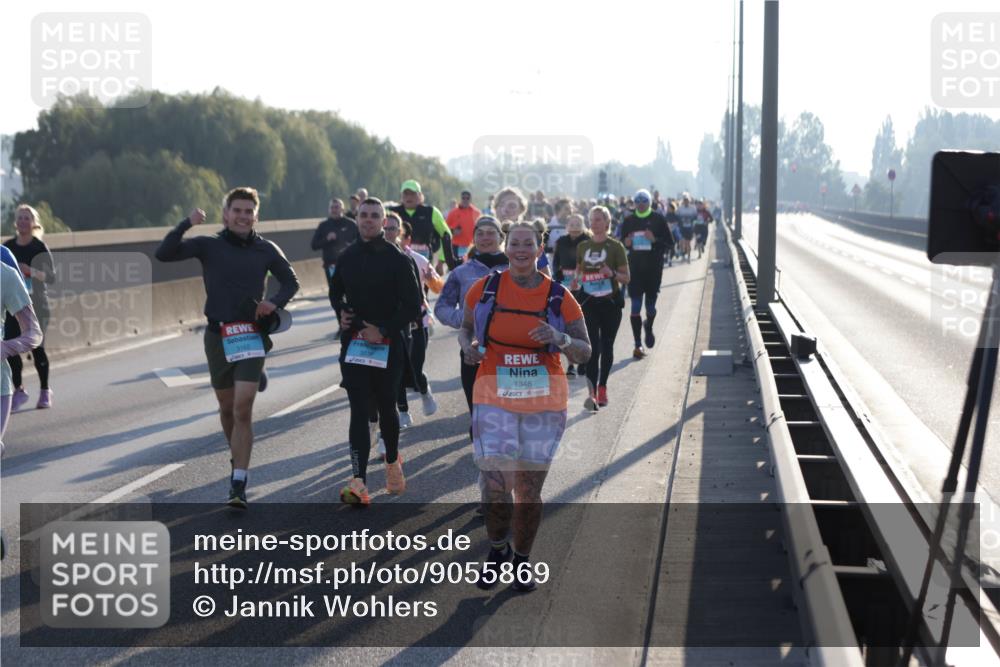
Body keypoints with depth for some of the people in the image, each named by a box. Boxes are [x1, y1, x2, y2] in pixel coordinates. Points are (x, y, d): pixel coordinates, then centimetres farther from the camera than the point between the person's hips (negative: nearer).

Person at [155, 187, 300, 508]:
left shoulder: (266, 250, 3)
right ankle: (237, 460, 40)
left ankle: (239, 484, -12)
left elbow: (291, 282, 16)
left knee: (243, 410, -12)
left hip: (251, 335, -1)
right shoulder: (208, 245, 0)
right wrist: (186, 224, -20)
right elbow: (163, 254, -10)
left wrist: (275, 302, -4)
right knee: (227, 408, 14)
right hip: (217, 335, 1)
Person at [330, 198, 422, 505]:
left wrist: (384, 330, -17)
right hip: (354, 344, 2)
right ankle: (358, 482, -14)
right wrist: (341, 311, 3)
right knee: (359, 410, -7)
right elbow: (336, 291, 23)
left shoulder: (396, 259, -7)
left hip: (388, 345, -2)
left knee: (386, 407, 12)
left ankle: (392, 460, 40)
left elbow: (413, 305, -9)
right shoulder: (347, 256, 6)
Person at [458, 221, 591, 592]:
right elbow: (466, 328, 15)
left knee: (529, 489, 7)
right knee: (496, 486, -9)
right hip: (495, 398, 0)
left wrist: (559, 338, -20)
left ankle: (522, 559, 30)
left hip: (543, 401, 1)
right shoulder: (485, 288, 0)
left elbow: (584, 353, 0)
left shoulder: (559, 297, -2)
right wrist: (469, 346, -7)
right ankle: (497, 549, 21)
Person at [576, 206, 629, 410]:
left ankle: (602, 387, 26)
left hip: (610, 301, -1)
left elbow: (627, 278, -3)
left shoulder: (615, 246, -3)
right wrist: (577, 278, 1)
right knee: (593, 347, -10)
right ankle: (592, 393, -16)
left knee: (606, 346, 9)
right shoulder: (583, 246, 7)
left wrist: (612, 273, -21)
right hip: (589, 301, 1)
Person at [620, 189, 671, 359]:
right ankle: (638, 344, 0)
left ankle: (648, 327, 41)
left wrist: (655, 240, -17)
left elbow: (668, 244, 0)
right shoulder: (629, 221, 6)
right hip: (635, 267, 1)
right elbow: (622, 242, 16)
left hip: (654, 268, -1)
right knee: (636, 306, -4)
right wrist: (626, 243, -7)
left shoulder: (658, 219, 0)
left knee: (650, 304, 7)